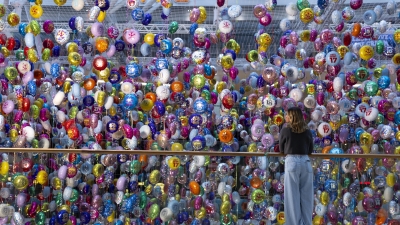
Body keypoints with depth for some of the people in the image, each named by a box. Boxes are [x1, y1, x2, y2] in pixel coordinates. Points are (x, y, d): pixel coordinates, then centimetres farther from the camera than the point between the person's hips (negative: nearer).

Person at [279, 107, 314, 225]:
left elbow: (281, 150, 8)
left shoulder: (285, 131, -2)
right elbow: (311, 150, 16)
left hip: (291, 162, -3)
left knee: (293, 196, 2)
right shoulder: (307, 132, 7)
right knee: (306, 196, 10)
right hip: (305, 162, 4)